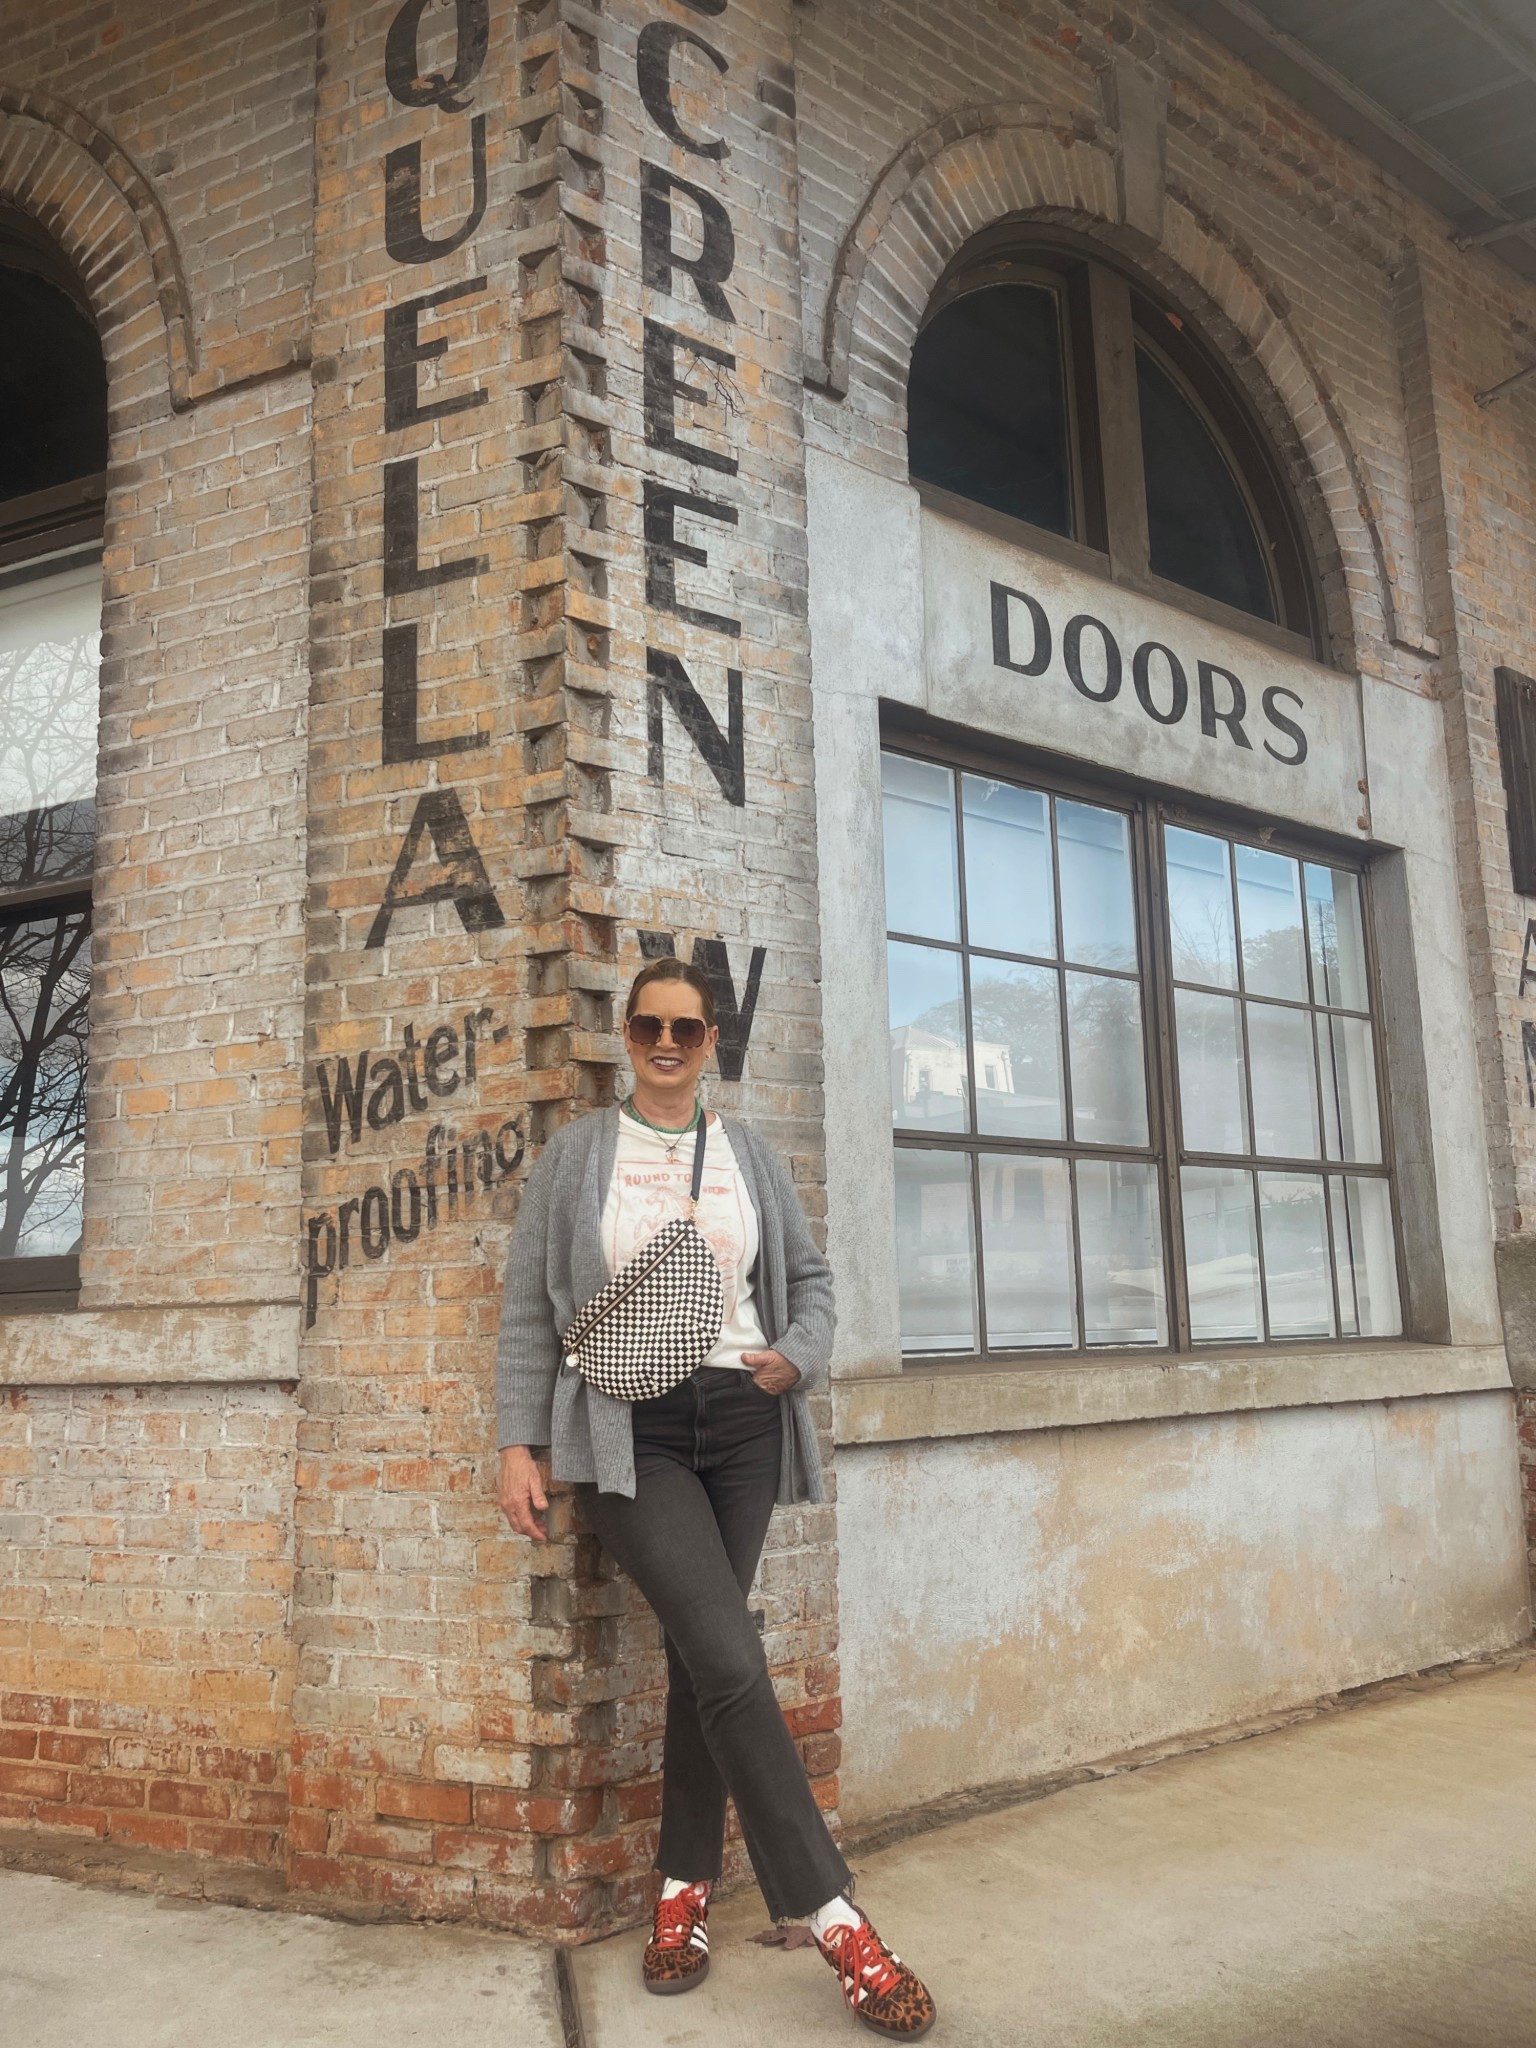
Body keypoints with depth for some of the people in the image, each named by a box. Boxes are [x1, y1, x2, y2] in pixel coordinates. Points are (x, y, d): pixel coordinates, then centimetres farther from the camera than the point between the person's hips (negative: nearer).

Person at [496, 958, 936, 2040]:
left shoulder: (749, 1151, 13)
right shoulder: (577, 1152, 6)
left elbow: (811, 1277, 18)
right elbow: (530, 1308, 5)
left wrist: (799, 1353, -3)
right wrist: (519, 1443, -1)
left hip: (741, 1424, 3)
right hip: (630, 1433, -3)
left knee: (704, 1656, 5)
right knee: (730, 1660, -15)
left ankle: (684, 1889, 21)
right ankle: (835, 1919, -10)